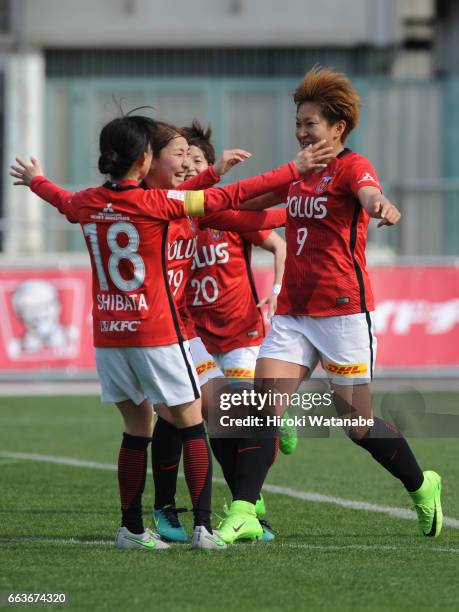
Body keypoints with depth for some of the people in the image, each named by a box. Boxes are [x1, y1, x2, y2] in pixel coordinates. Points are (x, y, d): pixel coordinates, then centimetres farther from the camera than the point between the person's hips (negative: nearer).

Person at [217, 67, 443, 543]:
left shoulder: (350, 166, -8)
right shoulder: (298, 173, 15)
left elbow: (368, 193, -34)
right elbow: (256, 199, 36)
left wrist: (380, 205, -56)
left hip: (342, 311, -7)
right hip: (292, 311, 7)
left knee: (357, 423, 1)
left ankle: (422, 487, 25)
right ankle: (242, 513, -14)